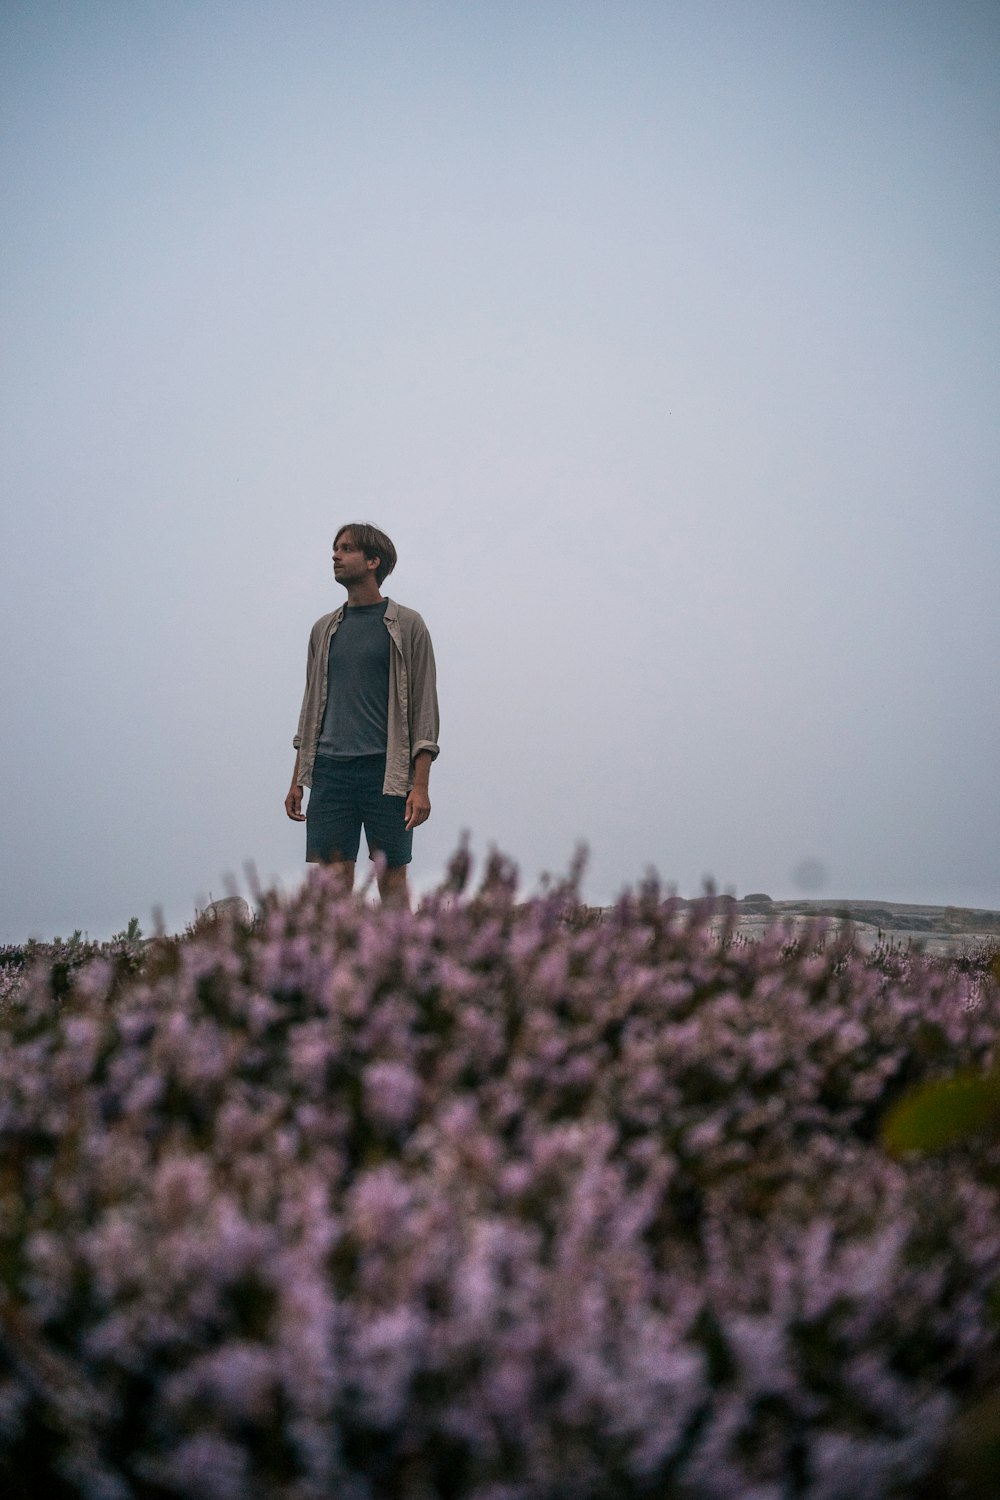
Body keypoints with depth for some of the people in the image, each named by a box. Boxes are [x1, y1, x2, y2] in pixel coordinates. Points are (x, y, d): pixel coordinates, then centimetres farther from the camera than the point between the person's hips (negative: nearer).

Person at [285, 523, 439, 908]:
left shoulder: (407, 626, 2)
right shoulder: (324, 629, 16)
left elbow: (424, 707, -2)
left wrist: (420, 785, -10)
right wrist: (297, 780, 13)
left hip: (386, 771, -4)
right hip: (330, 771, 4)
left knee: (392, 878, 0)